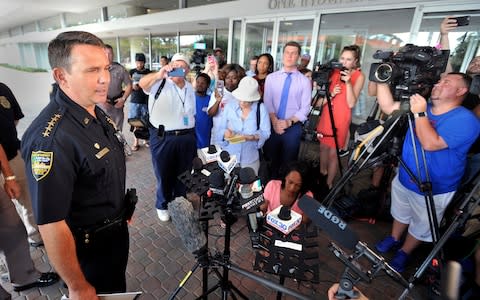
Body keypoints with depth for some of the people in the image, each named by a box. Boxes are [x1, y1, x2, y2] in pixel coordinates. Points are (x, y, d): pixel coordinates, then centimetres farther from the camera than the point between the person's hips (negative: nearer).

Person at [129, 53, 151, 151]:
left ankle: (146, 140, 20)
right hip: (134, 101, 1)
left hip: (146, 101, -1)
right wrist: (132, 86, -12)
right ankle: (135, 142, 15)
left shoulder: (149, 72, 4)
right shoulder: (132, 72, 6)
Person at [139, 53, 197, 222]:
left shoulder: (190, 88, 10)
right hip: (162, 137, -4)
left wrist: (192, 136, 14)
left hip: (186, 138, 5)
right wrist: (159, 74, -50)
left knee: (184, 173, 17)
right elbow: (142, 84, -30)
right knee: (164, 174, 12)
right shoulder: (161, 83, -8)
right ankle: (162, 205, 35)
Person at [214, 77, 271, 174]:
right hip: (229, 156, 1)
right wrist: (225, 133, -22)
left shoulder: (261, 109, -5)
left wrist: (252, 137, -25)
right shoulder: (229, 107, -1)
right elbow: (220, 129, -1)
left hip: (250, 159, -1)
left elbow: (265, 132, -8)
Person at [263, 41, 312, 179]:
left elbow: (305, 109, -4)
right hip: (272, 126, 1)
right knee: (271, 160, 13)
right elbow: (267, 103, -4)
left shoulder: (305, 81, 0)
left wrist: (289, 122, -18)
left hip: (293, 128, -1)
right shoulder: (271, 78, 4)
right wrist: (274, 121, -18)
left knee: (288, 163, 11)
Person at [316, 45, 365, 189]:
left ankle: (329, 184, 12)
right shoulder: (334, 72, 6)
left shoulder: (359, 76, -5)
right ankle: (321, 175, 34)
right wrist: (330, 94, -16)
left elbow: (351, 103, -16)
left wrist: (348, 82, -23)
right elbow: (319, 102, 4)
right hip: (326, 116, 5)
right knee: (323, 147, 14)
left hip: (341, 119, -4)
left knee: (333, 152, -1)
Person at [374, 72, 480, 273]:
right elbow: (388, 107, -5)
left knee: (420, 227, 18)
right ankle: (393, 239, 50)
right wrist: (382, 80, -15)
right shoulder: (423, 107, -1)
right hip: (403, 178, 6)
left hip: (432, 190, -5)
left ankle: (403, 253, 40)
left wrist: (419, 114, -30)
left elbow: (430, 144, -35)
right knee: (400, 214, 27)